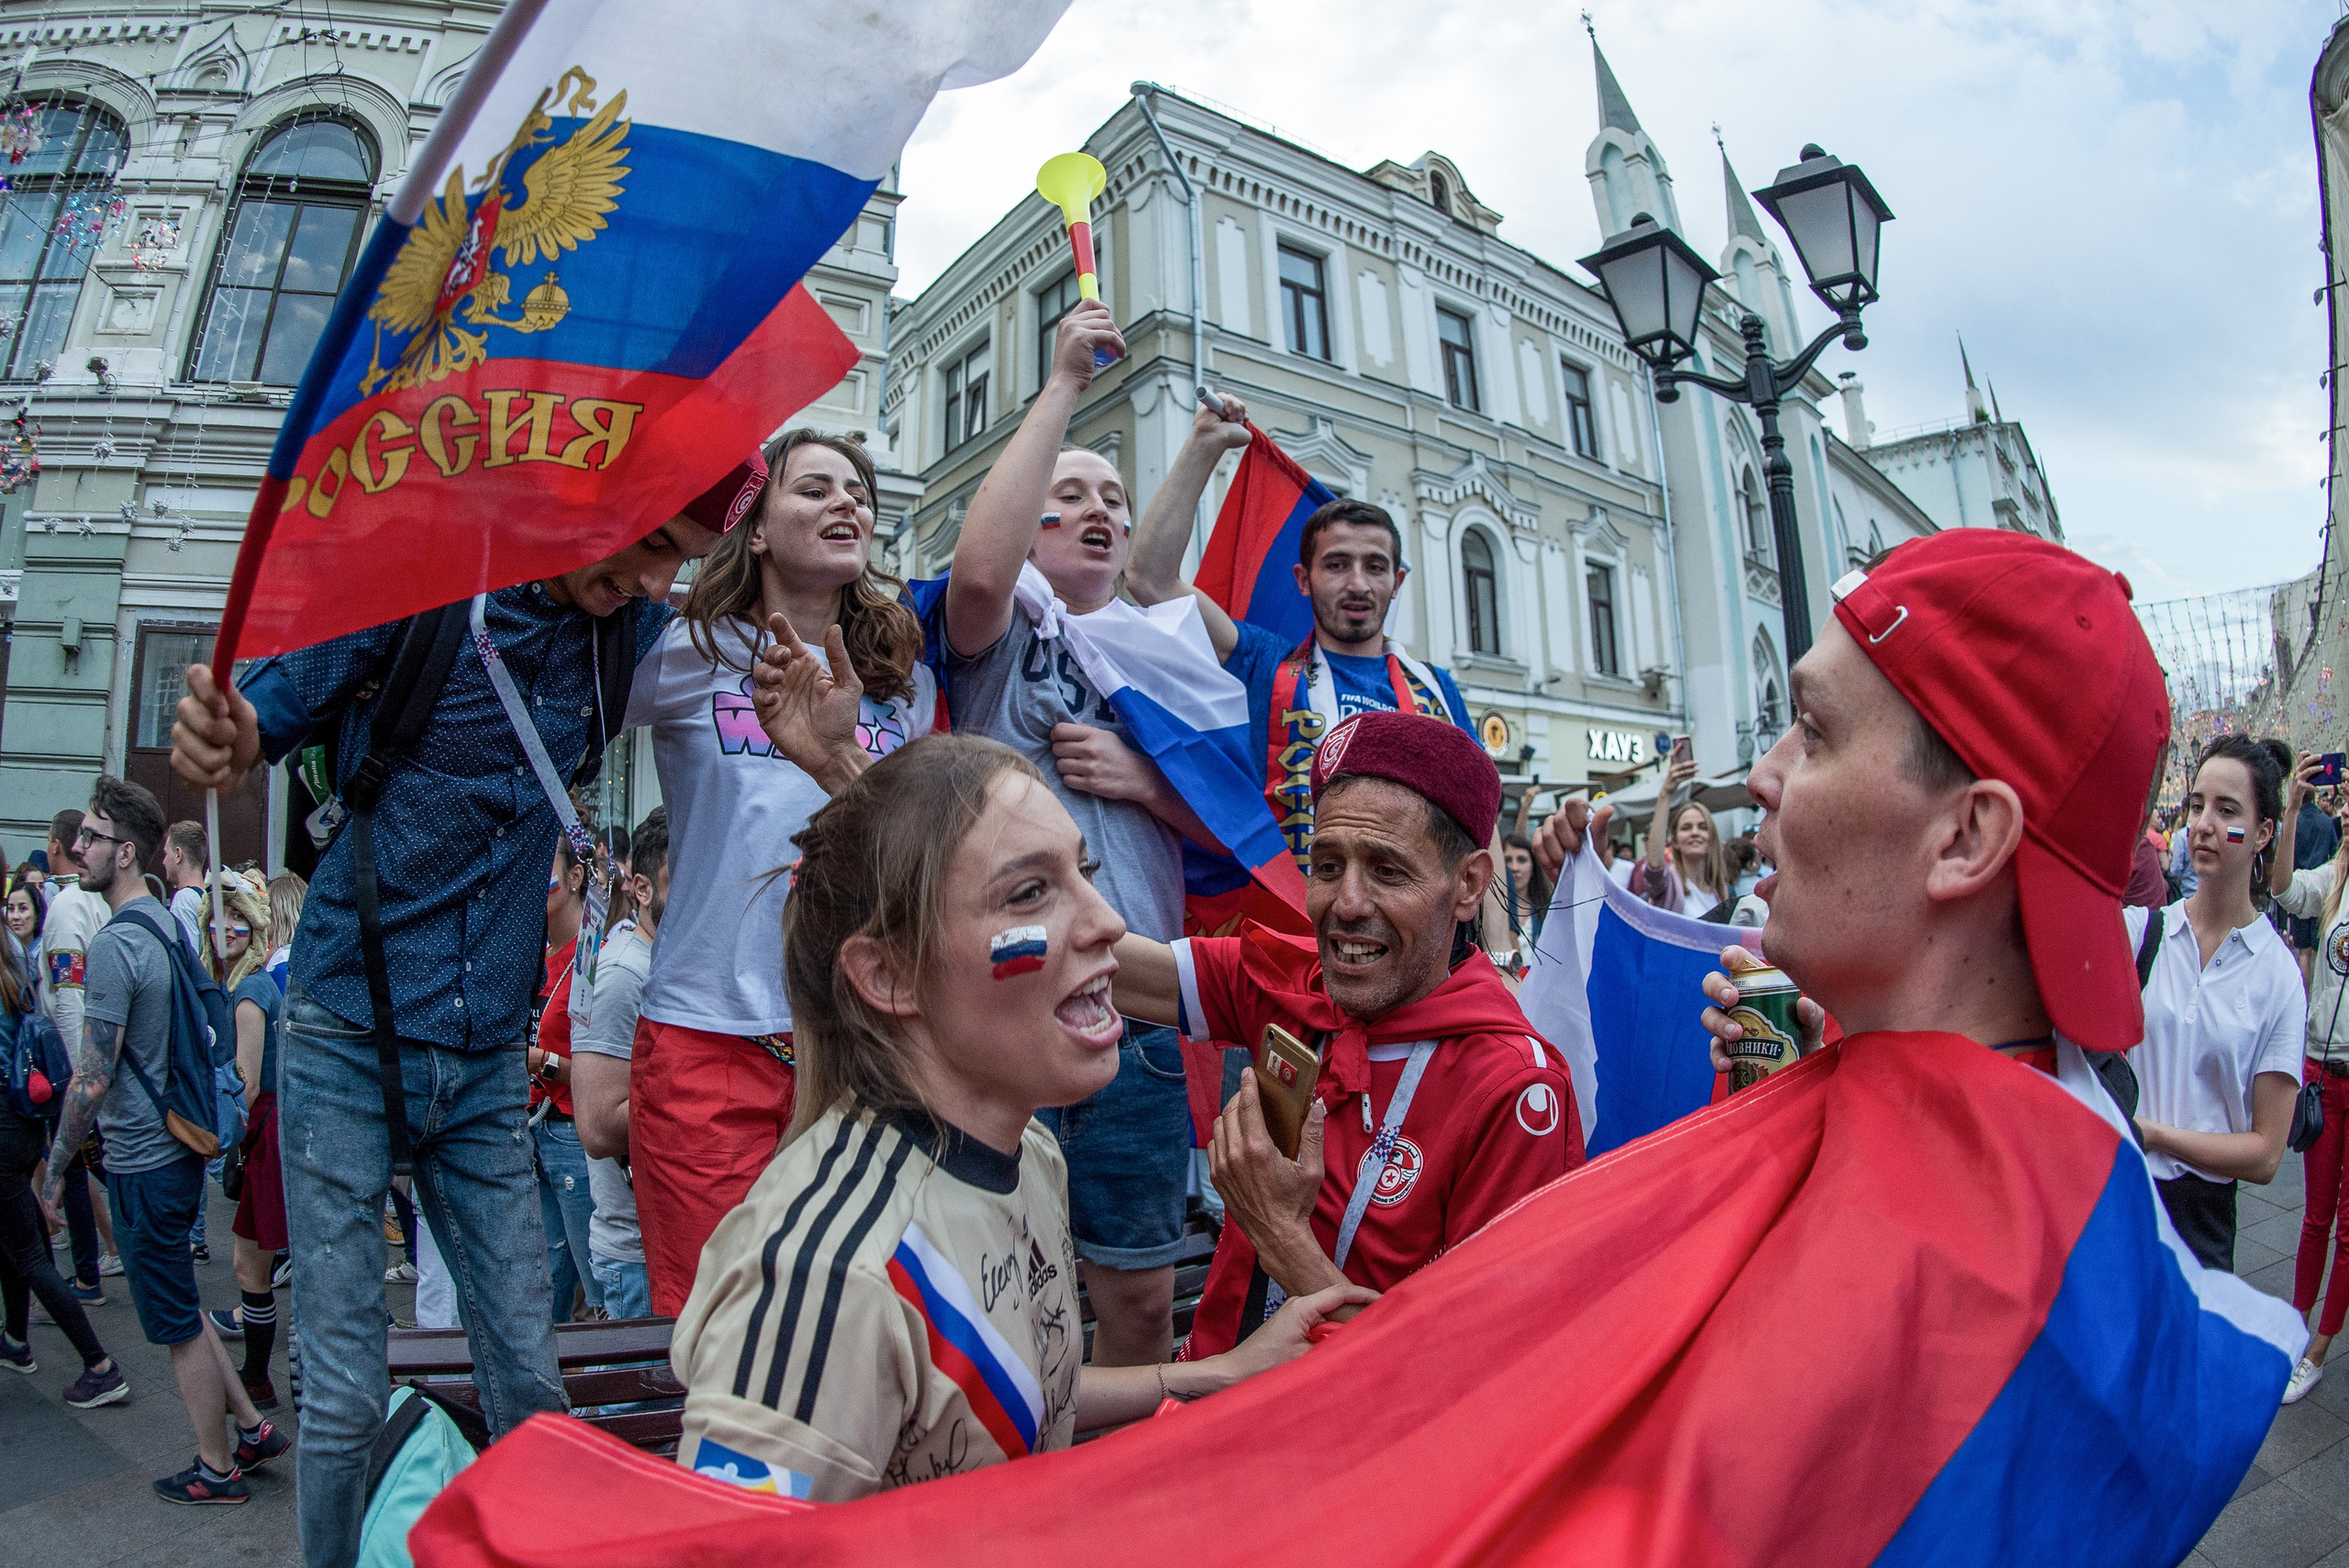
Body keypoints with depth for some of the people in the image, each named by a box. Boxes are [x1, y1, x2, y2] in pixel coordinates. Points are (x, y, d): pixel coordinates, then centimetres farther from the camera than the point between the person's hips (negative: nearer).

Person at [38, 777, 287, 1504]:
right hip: (177, 1143, 9)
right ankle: (252, 1428, 28)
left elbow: (92, 1079, -20)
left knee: (177, 1323, 6)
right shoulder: (165, 923, 8)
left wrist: (56, 1166, -8)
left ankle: (218, 1470, 21)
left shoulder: (115, 943, -21)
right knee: (180, 1307, 21)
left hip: (143, 1160, -9)